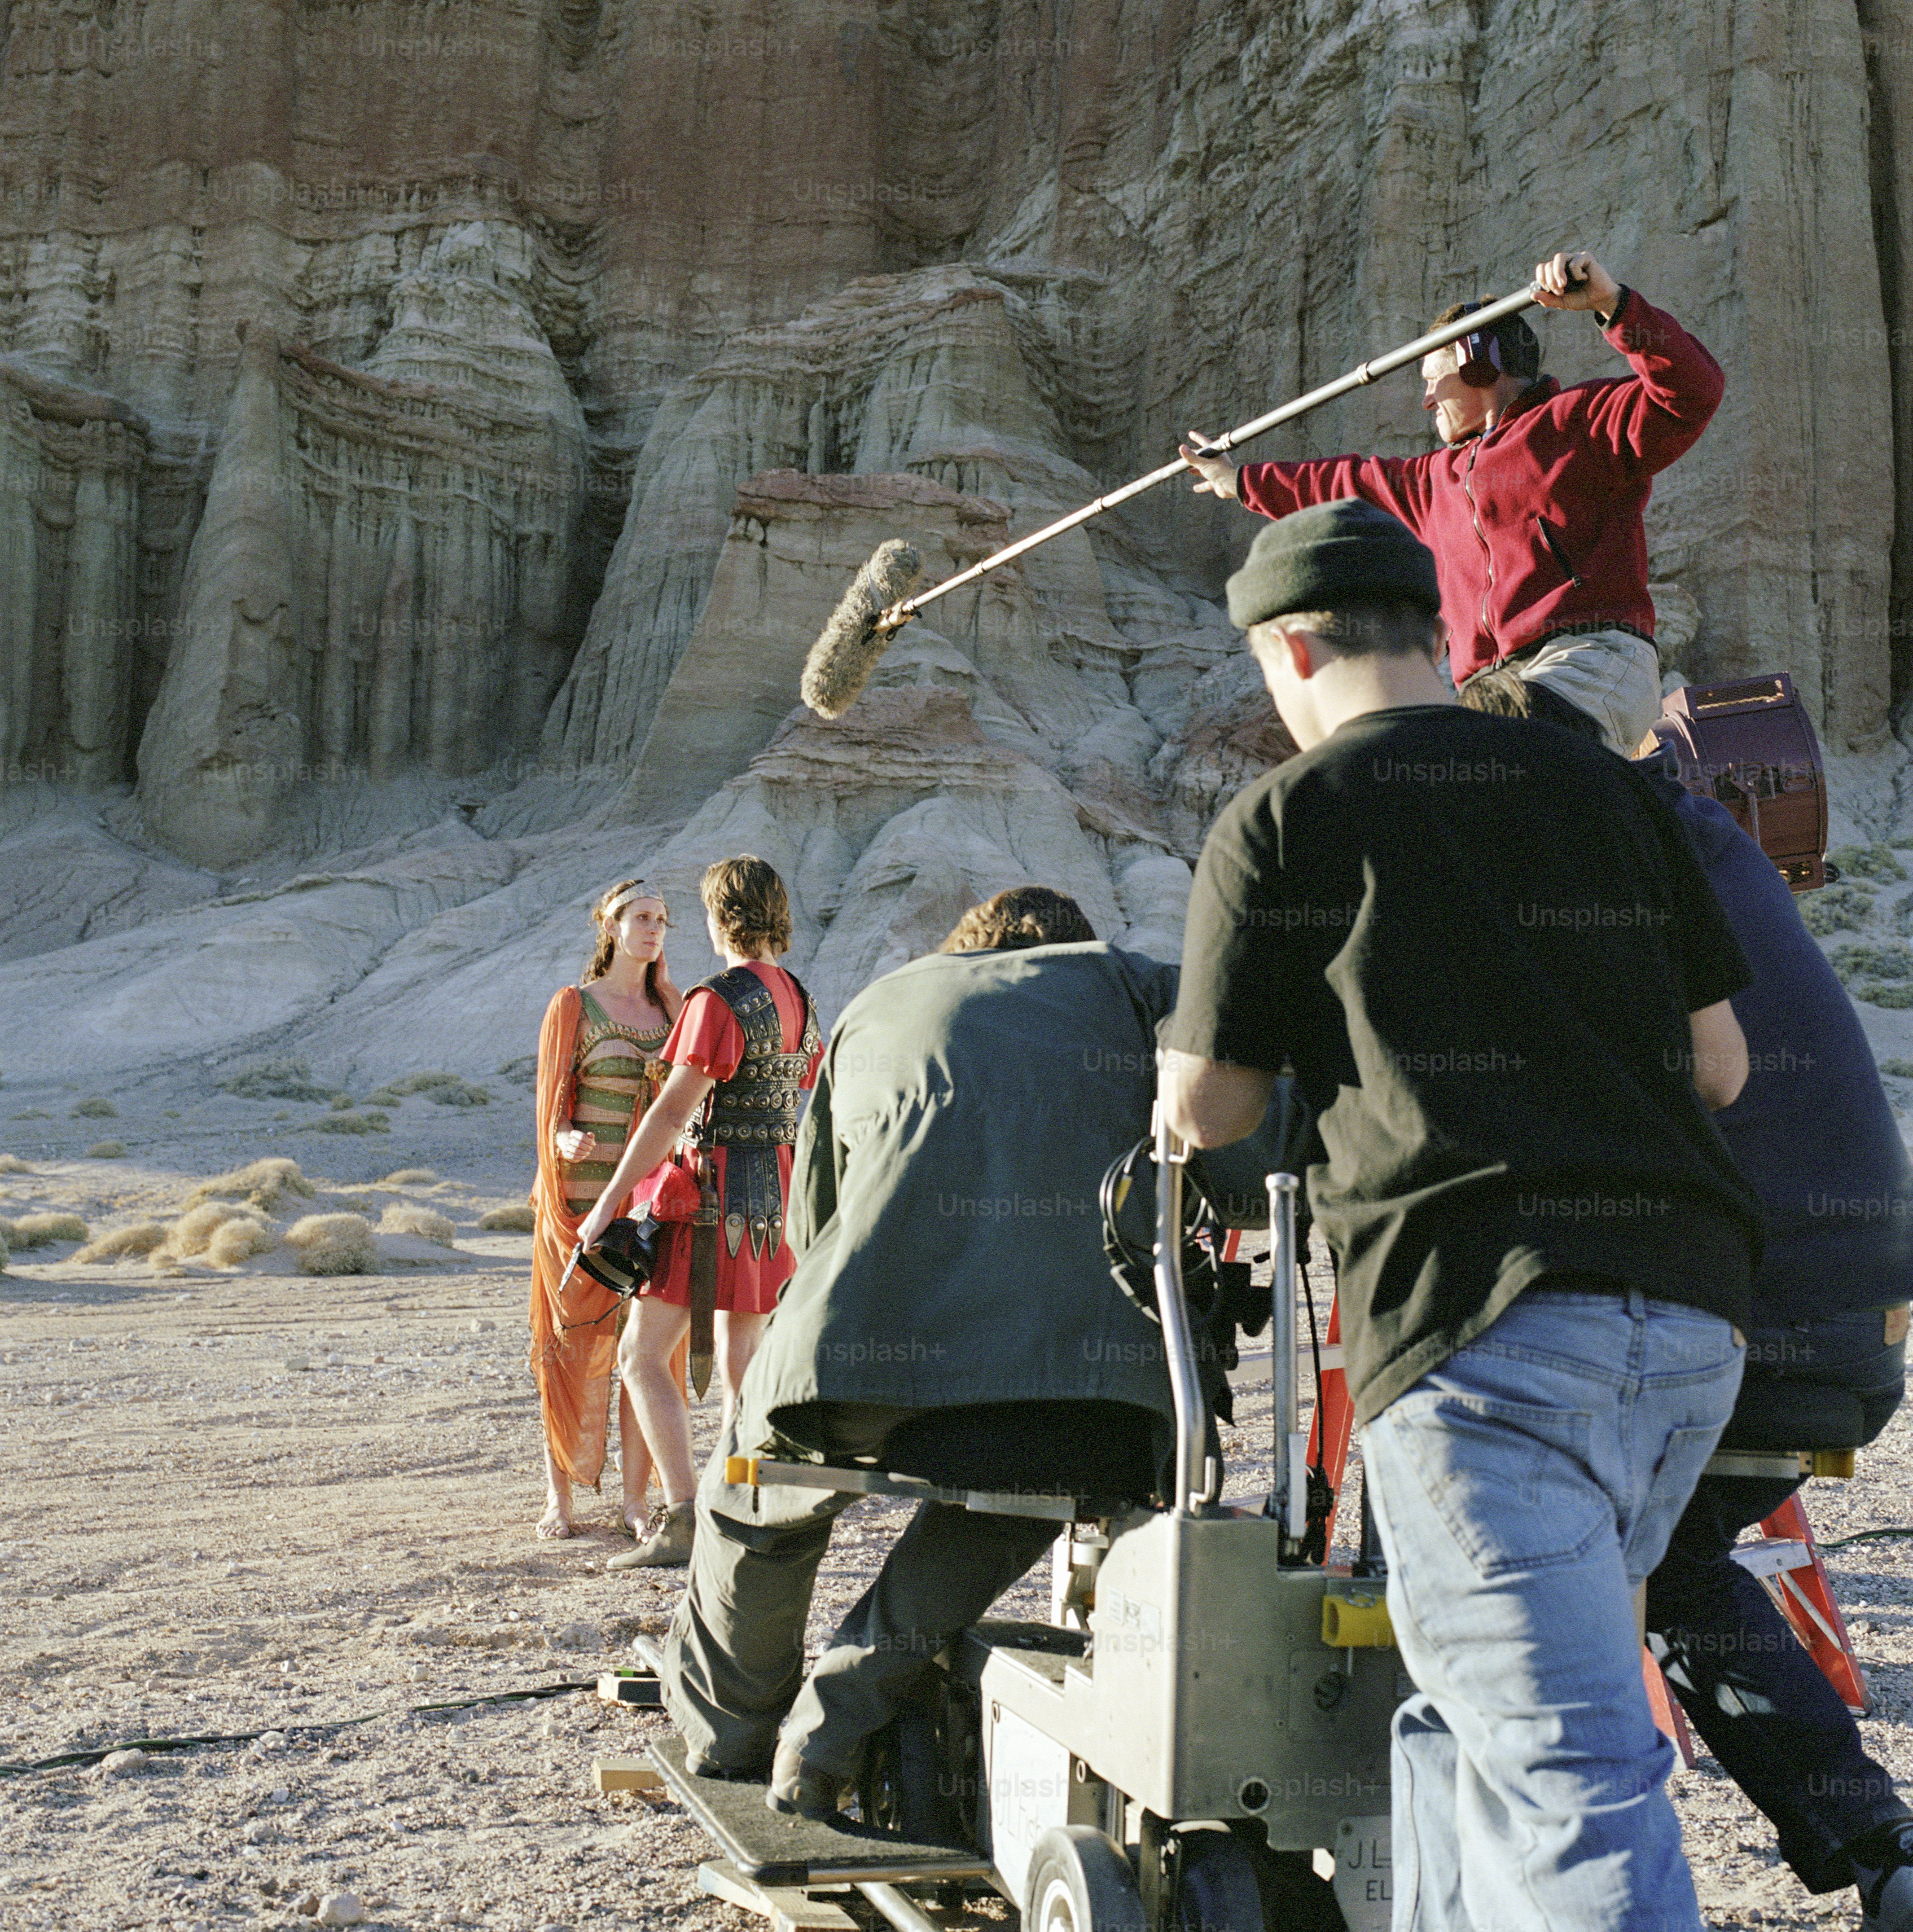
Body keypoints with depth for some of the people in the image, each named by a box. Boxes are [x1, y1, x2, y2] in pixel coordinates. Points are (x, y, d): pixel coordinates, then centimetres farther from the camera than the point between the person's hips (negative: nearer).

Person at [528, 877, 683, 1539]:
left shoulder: (670, 1008, 12)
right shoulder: (572, 1006, -2)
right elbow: (553, 1106, -4)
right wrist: (567, 1141, -28)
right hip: (586, 1200, -4)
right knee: (579, 1351, -2)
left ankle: (635, 1501, 9)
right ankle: (558, 1498, 9)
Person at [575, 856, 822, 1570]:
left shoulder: (720, 1000, -16)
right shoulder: (799, 1001, 11)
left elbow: (672, 1113, -20)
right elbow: (813, 1106, 18)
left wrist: (607, 1203, -16)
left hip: (714, 1195, -8)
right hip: (775, 1194, 9)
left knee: (642, 1354, -3)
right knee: (741, 1362, 13)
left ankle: (683, 1519, -10)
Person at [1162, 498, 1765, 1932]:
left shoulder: (1283, 818, 5)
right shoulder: (1609, 793, 18)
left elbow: (1205, 1113, 10)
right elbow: (1721, 1066, 18)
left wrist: (1182, 1060, 33)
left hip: (1485, 1327, -6)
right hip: (1691, 1315, 6)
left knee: (1574, 1782, -9)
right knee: (1475, 1721, 21)